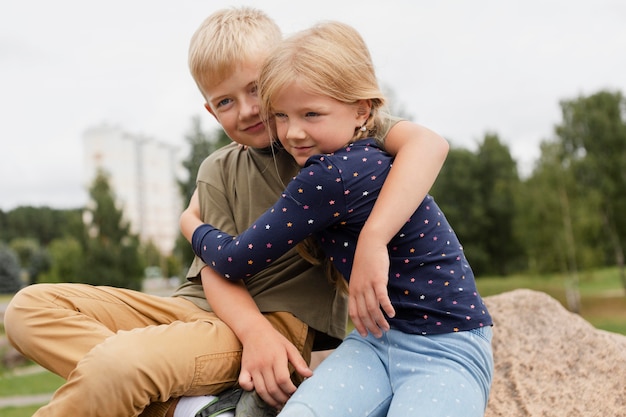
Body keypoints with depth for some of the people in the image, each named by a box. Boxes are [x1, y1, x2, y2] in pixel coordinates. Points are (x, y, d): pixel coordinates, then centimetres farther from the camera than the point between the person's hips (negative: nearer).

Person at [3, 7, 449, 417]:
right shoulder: (218, 172, 12)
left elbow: (428, 144, -21)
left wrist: (372, 240, -38)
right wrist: (254, 329, -22)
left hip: (283, 323, -7)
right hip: (201, 306, 8)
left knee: (117, 362, -35)